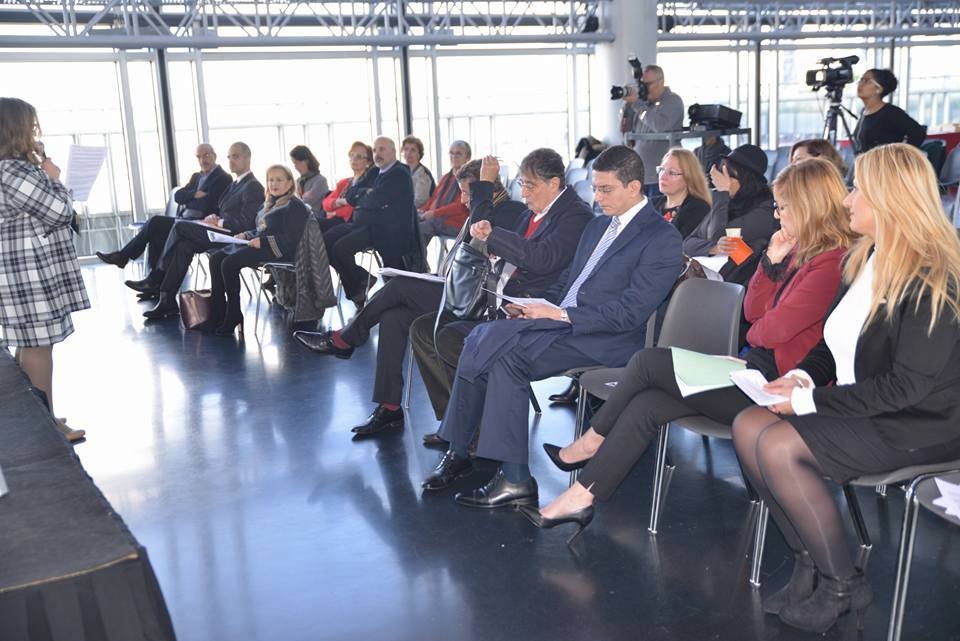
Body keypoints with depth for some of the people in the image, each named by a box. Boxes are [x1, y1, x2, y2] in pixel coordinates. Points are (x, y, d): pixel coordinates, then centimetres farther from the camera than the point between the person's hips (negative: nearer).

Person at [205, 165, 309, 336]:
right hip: (258, 245, 9)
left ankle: (233, 315, -15)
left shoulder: (295, 206, -4)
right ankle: (217, 313, -11)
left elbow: (291, 238, -14)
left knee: (230, 263, -25)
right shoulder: (269, 204, 24)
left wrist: (263, 241, -20)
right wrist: (246, 235, 8)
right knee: (216, 258, -7)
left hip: (278, 250, -9)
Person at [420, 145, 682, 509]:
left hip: (604, 340, -8)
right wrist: (541, 307, 3)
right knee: (482, 339, -14)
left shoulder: (662, 237, -6)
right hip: (562, 320, 8)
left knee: (506, 356, -27)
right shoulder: (598, 225, 21)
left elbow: (630, 312, -14)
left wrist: (562, 314, -16)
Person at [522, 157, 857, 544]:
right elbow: (753, 312, 17)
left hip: (771, 383, -9)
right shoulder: (801, 253, 14)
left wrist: (751, 337, 4)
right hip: (756, 370, 9)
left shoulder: (831, 262, -17)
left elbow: (776, 328, -18)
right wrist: (772, 260, 4)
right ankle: (581, 497, -2)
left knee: (647, 362, -10)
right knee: (646, 404, -6)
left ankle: (592, 441, 13)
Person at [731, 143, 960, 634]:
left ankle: (842, 585, -6)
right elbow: (837, 340, 16)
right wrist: (804, 375, -4)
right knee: (749, 426, -10)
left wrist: (811, 400, -21)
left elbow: (909, 386, -24)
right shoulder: (868, 259, 8)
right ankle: (809, 560, 1)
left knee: (778, 446, -25)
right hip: (866, 407, 9)